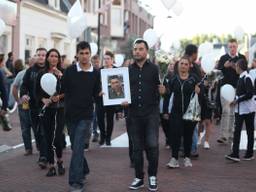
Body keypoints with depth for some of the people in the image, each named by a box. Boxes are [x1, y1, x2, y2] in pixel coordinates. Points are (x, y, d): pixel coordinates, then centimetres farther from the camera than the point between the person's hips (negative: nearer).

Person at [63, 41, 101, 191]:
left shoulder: (95, 74, -1)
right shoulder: (70, 71, -1)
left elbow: (97, 94, 3)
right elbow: (63, 91, 1)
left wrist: (101, 94, -13)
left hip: (85, 115, -2)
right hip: (70, 114, 2)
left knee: (78, 147, -10)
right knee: (75, 146, 14)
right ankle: (84, 171, 35)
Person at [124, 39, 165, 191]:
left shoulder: (154, 68, 2)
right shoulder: (128, 70, 8)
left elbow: (160, 88, 1)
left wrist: (162, 90, -21)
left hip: (151, 113, -2)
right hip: (134, 113, 3)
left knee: (152, 146, -5)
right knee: (137, 147, 8)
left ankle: (152, 176, 11)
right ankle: (139, 178, 17)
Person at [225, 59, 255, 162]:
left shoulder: (247, 78, -15)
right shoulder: (241, 78, 9)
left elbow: (249, 94, -20)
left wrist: (237, 100, -16)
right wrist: (235, 100, 4)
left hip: (248, 109, -8)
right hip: (239, 108, 8)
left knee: (249, 131, 5)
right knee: (237, 130, 1)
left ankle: (249, 154, 13)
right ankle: (235, 154, -1)